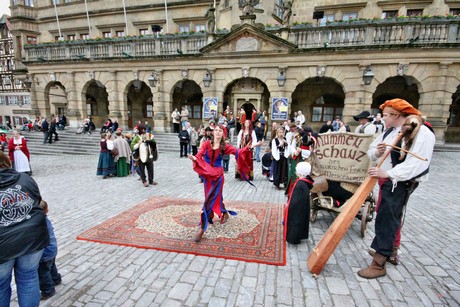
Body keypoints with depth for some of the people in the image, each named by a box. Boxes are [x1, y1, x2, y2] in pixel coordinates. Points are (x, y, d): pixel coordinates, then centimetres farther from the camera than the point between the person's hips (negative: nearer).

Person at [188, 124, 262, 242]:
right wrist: (194, 158, -37)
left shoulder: (224, 146, -4)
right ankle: (224, 213, 45)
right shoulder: (206, 144, -3)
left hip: (217, 175, -2)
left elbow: (237, 152, -13)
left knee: (210, 200, -6)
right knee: (215, 197, 17)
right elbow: (199, 155, -14)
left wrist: (249, 147, -27)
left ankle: (202, 228, 2)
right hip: (206, 174, 3)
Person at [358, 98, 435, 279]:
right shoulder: (389, 131, 9)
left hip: (400, 184, -8)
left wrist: (386, 173, -31)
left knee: (386, 222, -7)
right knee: (390, 219, 21)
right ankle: (390, 251, 41)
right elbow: (370, 152, 12)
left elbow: (416, 163, -23)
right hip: (385, 181, 8)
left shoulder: (421, 133, -14)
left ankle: (378, 264, 4)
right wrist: (376, 151, -11)